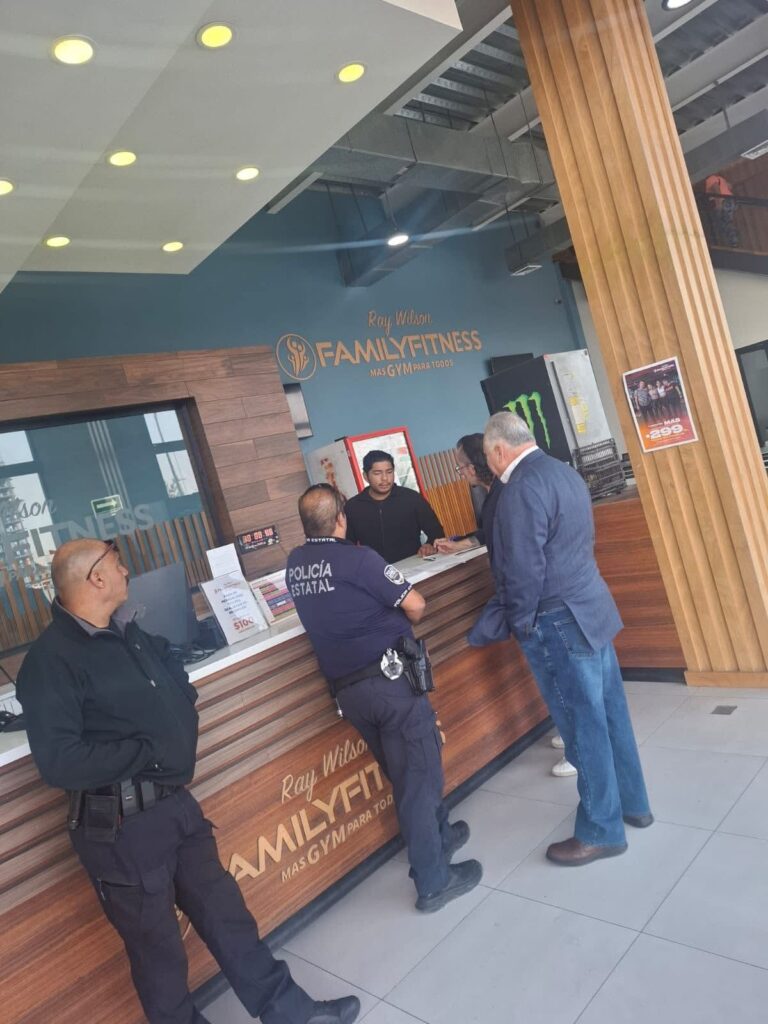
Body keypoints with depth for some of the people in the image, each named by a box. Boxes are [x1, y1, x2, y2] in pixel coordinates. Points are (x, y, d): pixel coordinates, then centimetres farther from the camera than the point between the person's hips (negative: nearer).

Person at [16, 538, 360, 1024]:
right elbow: (60, 762, -25)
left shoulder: (128, 632, 7)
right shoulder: (50, 660, -18)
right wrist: (148, 750, -16)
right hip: (122, 826, -7)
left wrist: (180, 730, 4)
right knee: (157, 943, 13)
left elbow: (178, 685, 23)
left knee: (225, 911, 18)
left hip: (176, 803, 8)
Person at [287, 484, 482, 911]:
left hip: (346, 689, 7)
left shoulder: (294, 564, 3)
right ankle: (434, 882, 16)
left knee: (405, 772, 23)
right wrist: (398, 622, 8)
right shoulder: (357, 558, -17)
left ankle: (439, 835, 42)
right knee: (418, 776, 5)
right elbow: (416, 606, -12)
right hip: (390, 679, -7)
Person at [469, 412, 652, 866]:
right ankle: (632, 803, 35)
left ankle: (601, 832, 19)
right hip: (592, 608, 9)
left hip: (558, 623, -9)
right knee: (609, 714, 19)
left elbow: (525, 570, -21)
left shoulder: (523, 489, -19)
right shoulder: (565, 471, 10)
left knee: (584, 728, 4)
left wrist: (519, 624, -6)